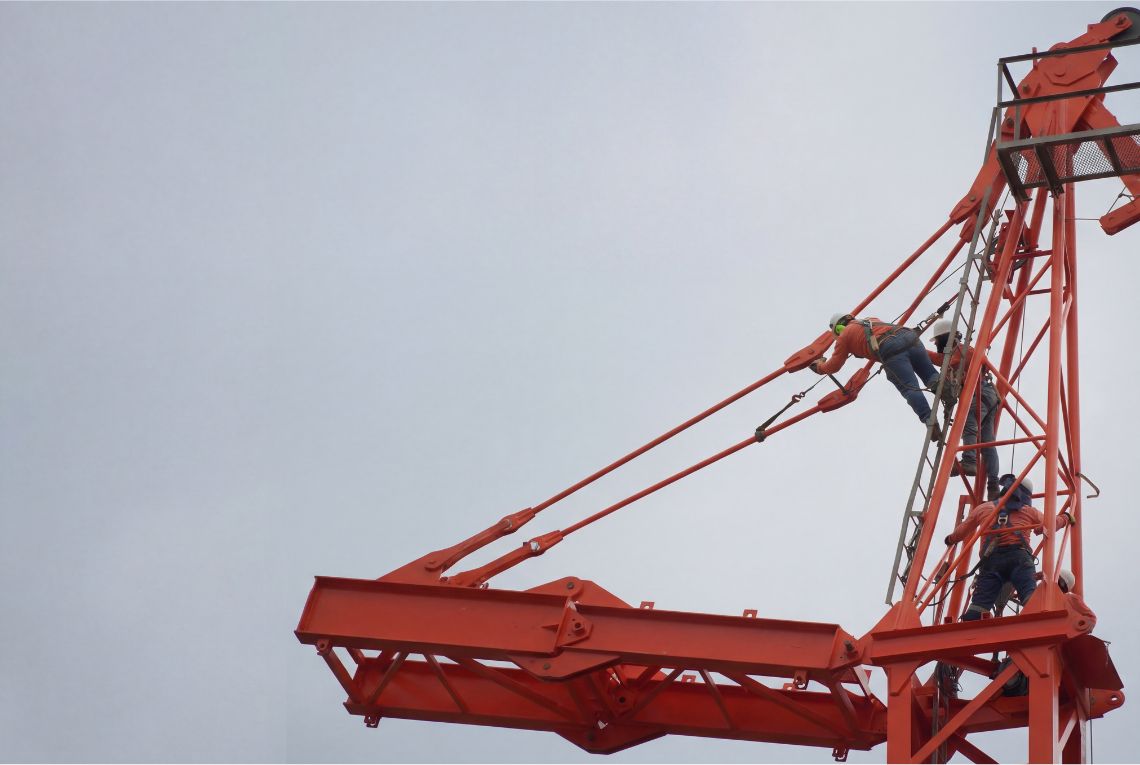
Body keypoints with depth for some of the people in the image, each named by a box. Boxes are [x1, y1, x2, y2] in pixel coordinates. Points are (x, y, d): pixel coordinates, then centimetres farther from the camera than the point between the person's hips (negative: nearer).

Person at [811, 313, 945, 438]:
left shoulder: (845, 334, 24)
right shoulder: (872, 320, 40)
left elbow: (833, 366, 27)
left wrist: (820, 366, 49)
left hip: (890, 350, -5)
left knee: (909, 388, -13)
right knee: (930, 374, 9)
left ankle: (929, 420, -31)